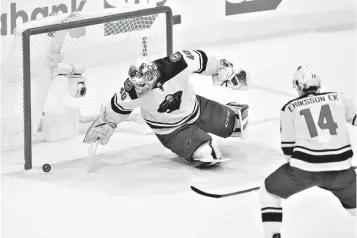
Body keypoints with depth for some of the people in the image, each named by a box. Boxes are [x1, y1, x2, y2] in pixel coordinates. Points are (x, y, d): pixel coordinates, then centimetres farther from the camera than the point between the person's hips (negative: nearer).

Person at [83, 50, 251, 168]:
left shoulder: (178, 64, -35)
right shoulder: (133, 91, -32)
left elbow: (201, 59, -15)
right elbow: (119, 105, -11)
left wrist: (224, 69, -4)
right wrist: (107, 124, 3)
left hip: (194, 106, 2)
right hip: (169, 128, -2)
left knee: (231, 123, 14)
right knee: (206, 157, -15)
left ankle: (233, 112, 50)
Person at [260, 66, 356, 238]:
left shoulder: (289, 108, 6)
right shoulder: (338, 98, 11)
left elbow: (288, 148, 7)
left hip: (305, 167, -2)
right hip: (340, 168, 2)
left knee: (268, 192, 22)